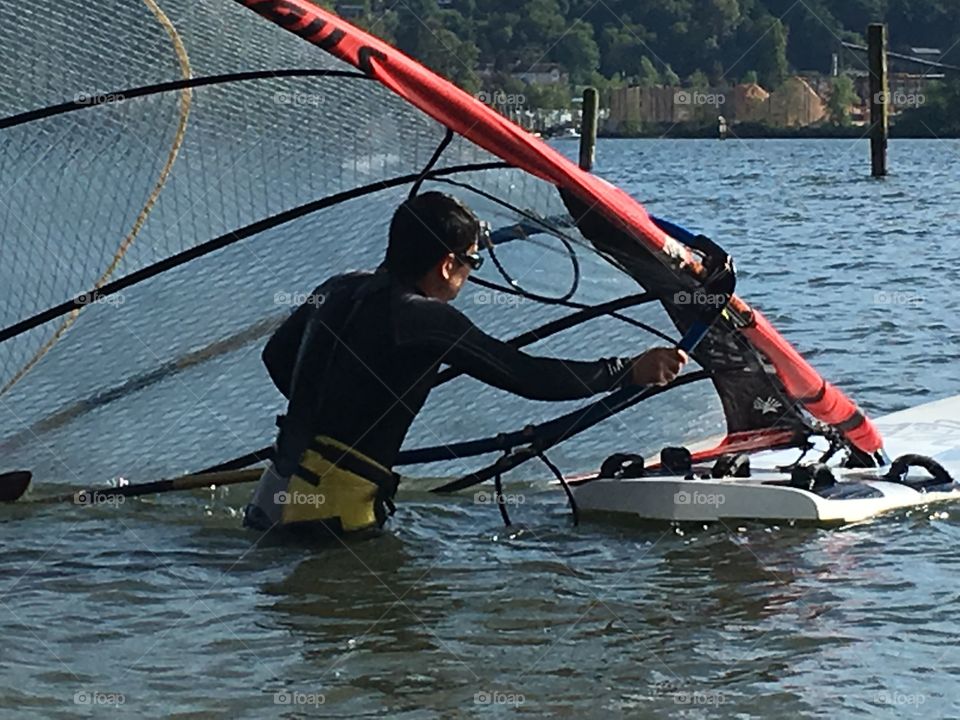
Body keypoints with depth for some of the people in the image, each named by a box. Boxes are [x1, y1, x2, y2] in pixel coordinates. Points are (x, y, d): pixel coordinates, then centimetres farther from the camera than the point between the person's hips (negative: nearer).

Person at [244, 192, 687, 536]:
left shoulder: (339, 290, 11)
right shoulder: (426, 319, -13)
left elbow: (277, 357, 27)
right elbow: (528, 376, -11)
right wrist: (630, 372, -1)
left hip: (274, 493, 8)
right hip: (331, 511, -8)